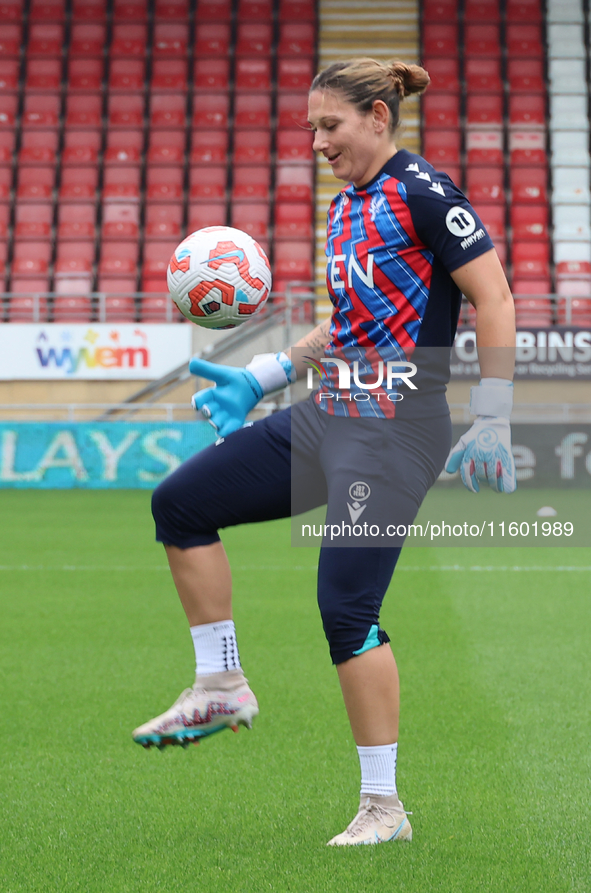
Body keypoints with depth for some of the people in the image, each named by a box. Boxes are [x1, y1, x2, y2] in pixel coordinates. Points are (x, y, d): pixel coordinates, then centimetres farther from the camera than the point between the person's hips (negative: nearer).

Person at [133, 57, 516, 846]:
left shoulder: (421, 192, -11)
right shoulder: (348, 204, 15)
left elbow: (495, 299, -15)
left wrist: (492, 422, -18)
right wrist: (260, 379, 18)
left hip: (395, 430, -9)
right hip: (328, 419, 9)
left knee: (347, 606, -11)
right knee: (179, 502, 5)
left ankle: (384, 807, 1)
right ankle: (222, 687, 13)